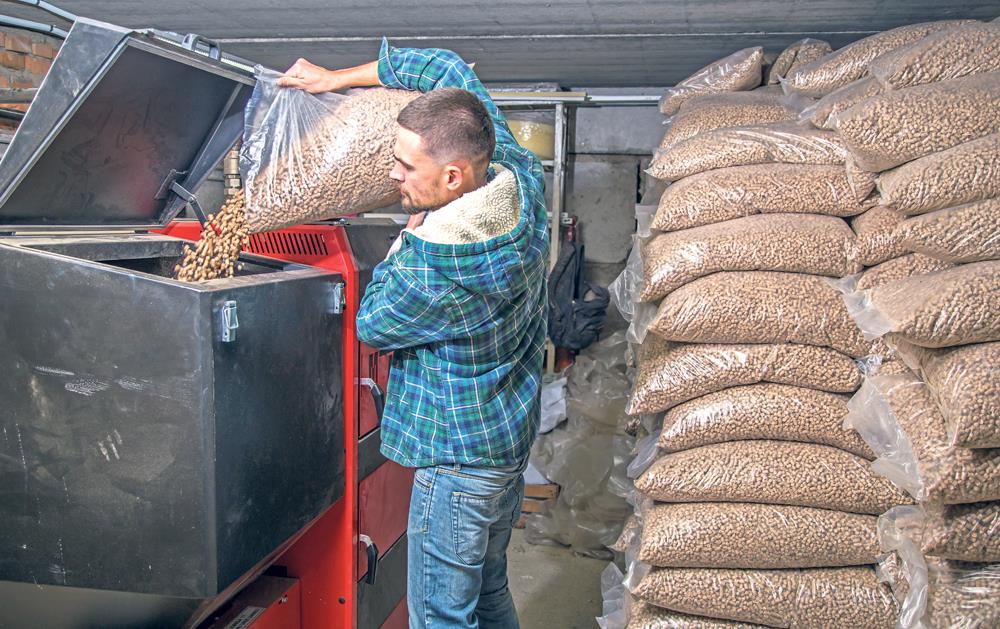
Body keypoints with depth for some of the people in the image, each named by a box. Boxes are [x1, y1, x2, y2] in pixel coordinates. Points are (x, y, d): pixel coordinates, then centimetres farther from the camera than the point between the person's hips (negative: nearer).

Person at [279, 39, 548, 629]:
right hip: (514, 436, 9)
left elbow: (372, 323, -9)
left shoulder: (434, 267, -32)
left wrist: (411, 235, -3)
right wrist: (339, 77, 6)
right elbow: (448, 67, 5)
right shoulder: (522, 179, -9)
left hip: (461, 456, -9)